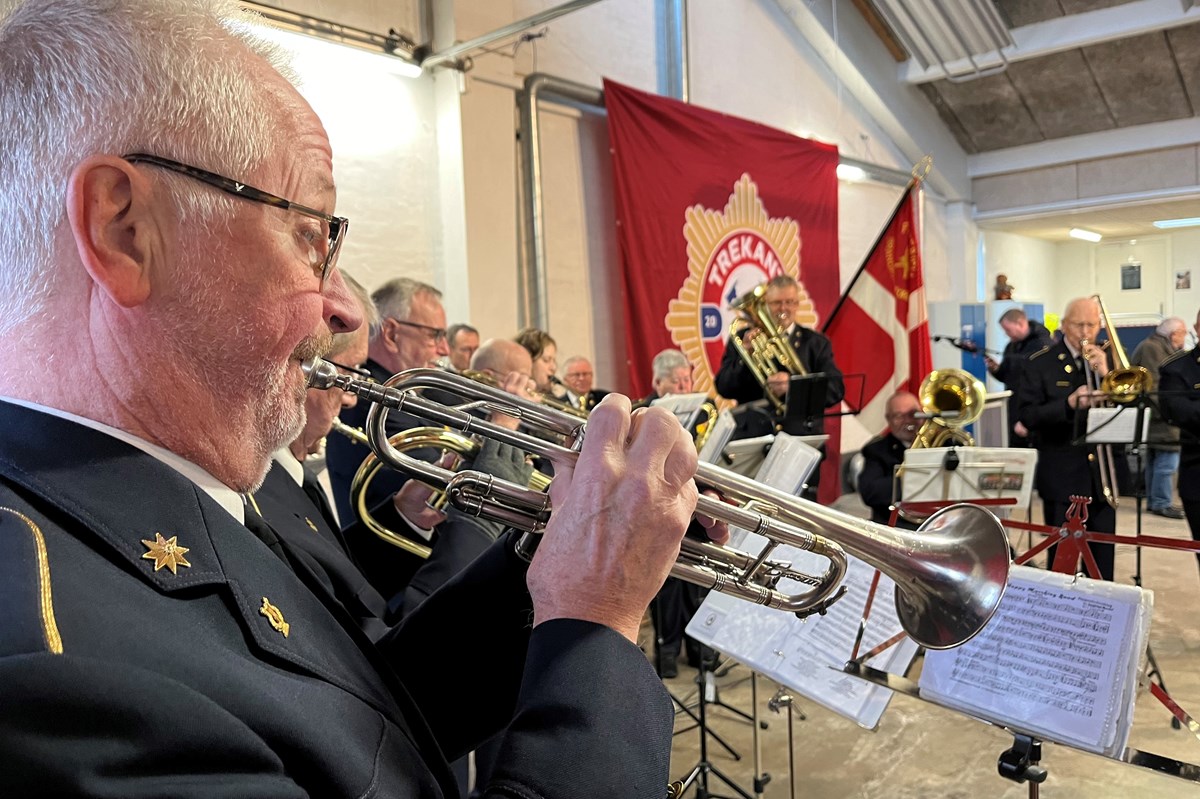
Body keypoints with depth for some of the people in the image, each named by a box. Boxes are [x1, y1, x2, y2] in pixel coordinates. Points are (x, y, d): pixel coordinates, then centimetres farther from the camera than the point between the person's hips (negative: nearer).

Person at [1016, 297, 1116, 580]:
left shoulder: (1109, 358, 6)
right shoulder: (1041, 363, -4)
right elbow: (1027, 416, -12)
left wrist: (1105, 373, -15)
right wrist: (1070, 404, -26)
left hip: (1103, 473, 3)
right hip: (1061, 475, -3)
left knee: (1103, 554, 13)